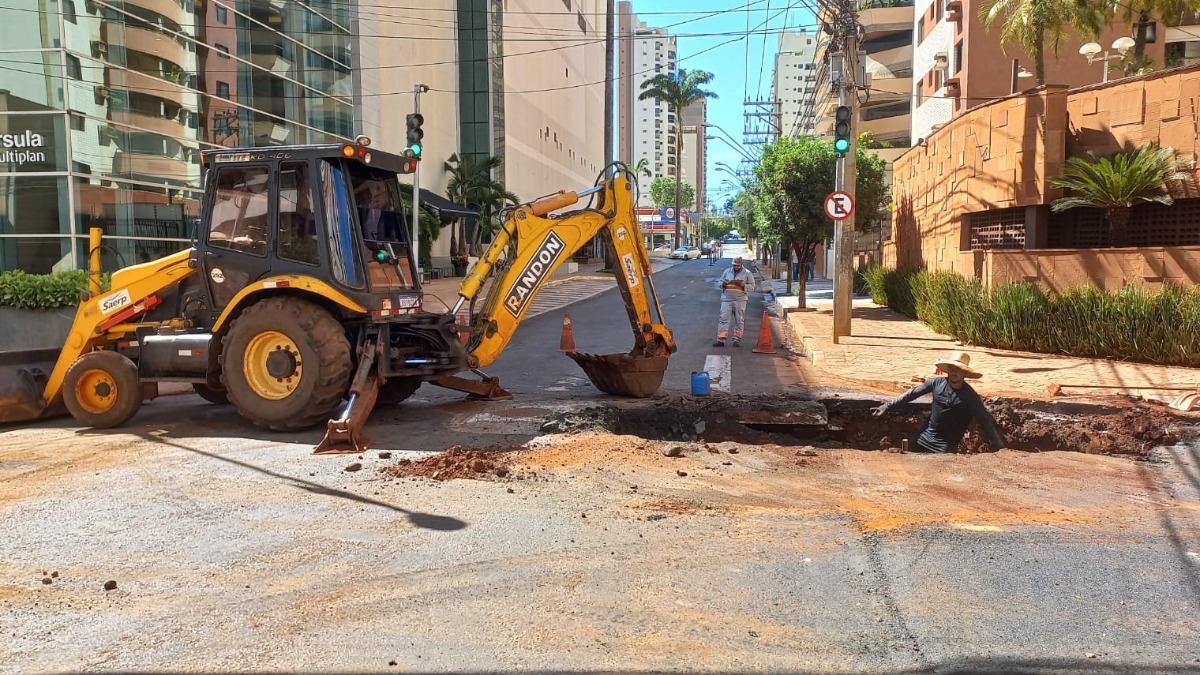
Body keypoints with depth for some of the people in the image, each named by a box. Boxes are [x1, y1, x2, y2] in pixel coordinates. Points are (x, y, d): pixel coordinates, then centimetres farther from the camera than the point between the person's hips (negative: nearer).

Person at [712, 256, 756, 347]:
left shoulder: (747, 273, 3)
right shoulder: (727, 271, 11)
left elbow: (752, 286, 1)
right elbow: (720, 282, 15)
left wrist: (743, 286, -17)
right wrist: (723, 284, -8)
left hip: (740, 300, -1)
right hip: (727, 299, 1)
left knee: (739, 321, 3)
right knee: (724, 319, -4)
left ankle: (737, 339, 11)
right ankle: (721, 339, -5)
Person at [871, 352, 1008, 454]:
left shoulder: (971, 398, -16)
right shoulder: (936, 383, -8)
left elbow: (986, 423, -16)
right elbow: (912, 393, 3)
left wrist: (1000, 449, -21)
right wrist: (887, 406, 5)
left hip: (945, 446, -4)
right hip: (923, 438, 4)